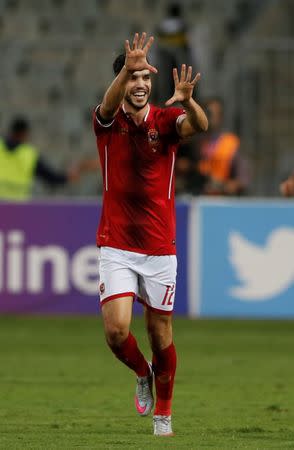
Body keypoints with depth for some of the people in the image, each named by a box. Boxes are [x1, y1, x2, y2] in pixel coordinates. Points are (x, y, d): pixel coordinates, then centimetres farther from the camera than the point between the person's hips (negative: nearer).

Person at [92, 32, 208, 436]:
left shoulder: (166, 120, -2)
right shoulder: (107, 121, -3)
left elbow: (200, 125, -24)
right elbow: (109, 104, -28)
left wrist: (186, 100, -48)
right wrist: (128, 68, -48)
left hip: (160, 247, 1)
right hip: (116, 247, -1)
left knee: (161, 335, 7)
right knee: (116, 330, -14)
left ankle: (163, 412, 27)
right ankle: (142, 373, 18)